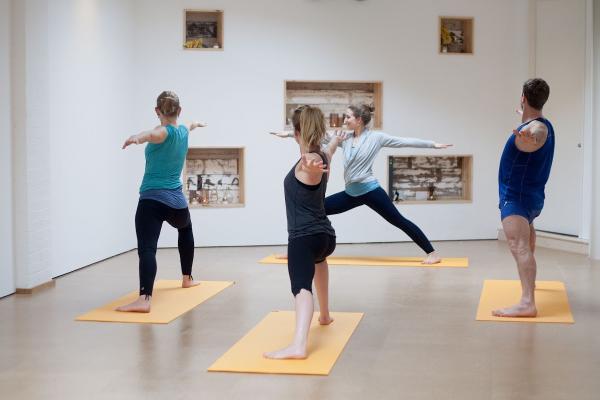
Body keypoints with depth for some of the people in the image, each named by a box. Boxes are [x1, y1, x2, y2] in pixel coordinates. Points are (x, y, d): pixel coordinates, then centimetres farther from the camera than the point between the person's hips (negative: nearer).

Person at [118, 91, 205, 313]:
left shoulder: (164, 132, -7)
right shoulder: (183, 131, 12)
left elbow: (151, 134, -34)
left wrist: (136, 137, -56)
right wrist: (194, 124, 64)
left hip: (152, 200, -6)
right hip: (176, 201, 7)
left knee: (146, 248, -19)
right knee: (185, 231, 37)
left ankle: (144, 299, -39)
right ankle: (187, 278, 49)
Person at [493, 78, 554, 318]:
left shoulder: (538, 129, -22)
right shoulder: (539, 125, 9)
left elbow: (533, 143, -48)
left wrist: (527, 141, -72)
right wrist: (523, 118, 56)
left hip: (516, 197, -11)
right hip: (530, 195, 11)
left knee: (519, 246, -25)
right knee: (526, 230, 35)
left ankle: (527, 303, -38)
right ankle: (529, 279, 57)